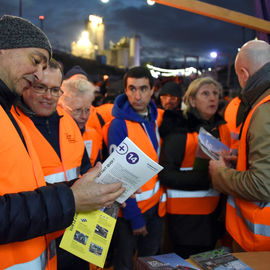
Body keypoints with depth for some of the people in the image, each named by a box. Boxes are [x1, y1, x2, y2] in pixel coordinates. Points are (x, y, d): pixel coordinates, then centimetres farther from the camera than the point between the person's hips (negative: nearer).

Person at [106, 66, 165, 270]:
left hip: (155, 206, 6)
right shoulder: (119, 125, -17)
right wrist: (135, 218, -16)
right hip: (130, 209, -5)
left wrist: (162, 199, 5)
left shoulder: (155, 120, 3)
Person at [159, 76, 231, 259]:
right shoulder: (179, 131, -13)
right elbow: (166, 175, -19)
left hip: (213, 210, 6)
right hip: (185, 214, -6)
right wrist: (207, 179, -26)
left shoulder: (222, 129, 7)